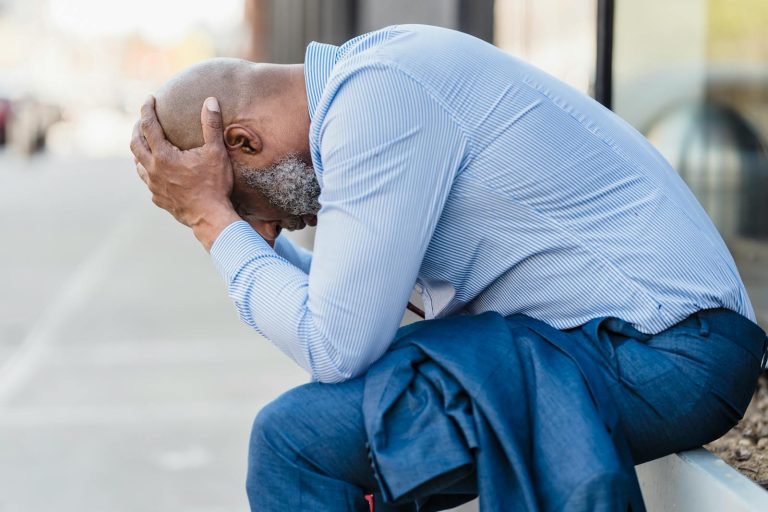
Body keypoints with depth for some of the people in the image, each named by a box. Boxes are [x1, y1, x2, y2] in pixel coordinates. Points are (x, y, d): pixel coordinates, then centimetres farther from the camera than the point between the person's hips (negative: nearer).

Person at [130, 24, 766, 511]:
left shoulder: (378, 95, -17)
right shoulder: (378, 66, 13)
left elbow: (337, 349, -17)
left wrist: (211, 219, -9)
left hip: (654, 359, -11)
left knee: (295, 436, -15)